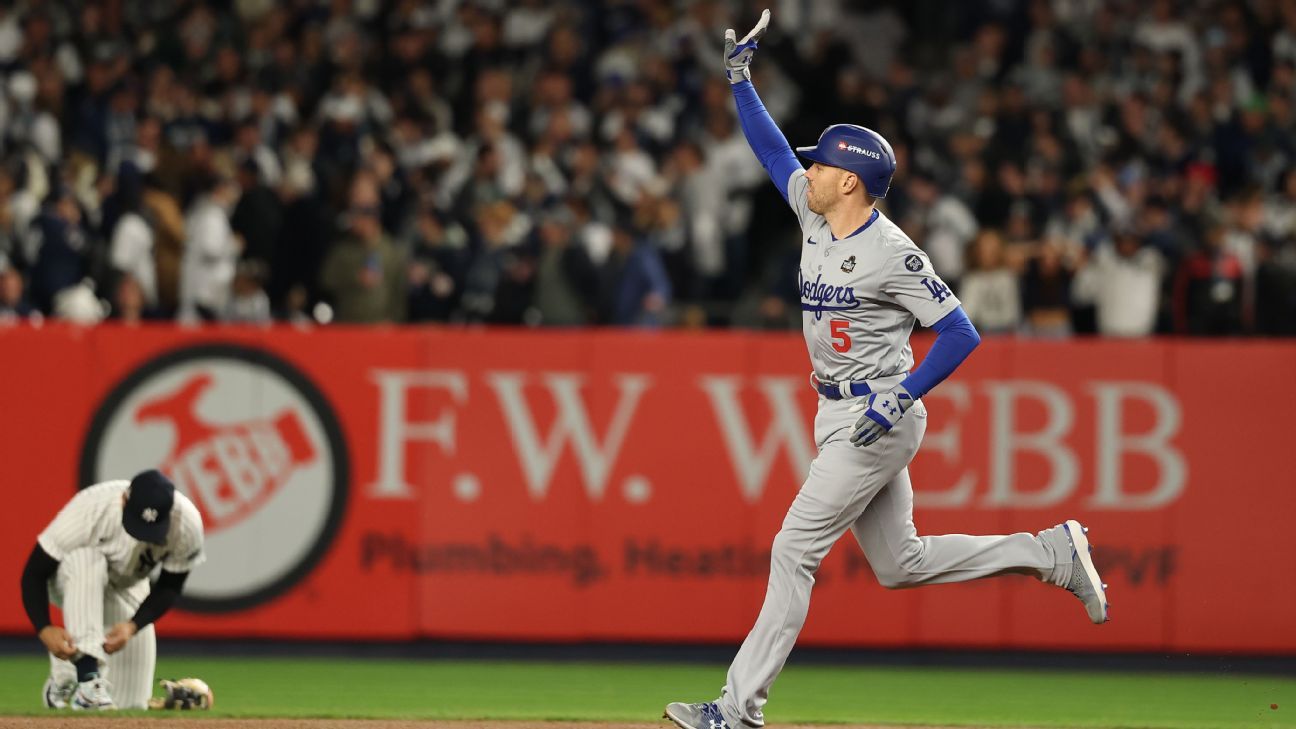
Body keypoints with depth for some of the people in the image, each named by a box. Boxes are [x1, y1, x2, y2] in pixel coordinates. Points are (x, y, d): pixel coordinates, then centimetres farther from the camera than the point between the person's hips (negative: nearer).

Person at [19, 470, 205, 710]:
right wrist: (44, 630, -43)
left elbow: (169, 588, -14)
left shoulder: (187, 523, -30)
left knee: (131, 705, -5)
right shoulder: (91, 509, -37)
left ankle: (67, 671, 26)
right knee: (87, 561, -41)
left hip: (126, 591, 3)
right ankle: (88, 679, -40)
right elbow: (34, 573, -29)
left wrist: (132, 626, -31)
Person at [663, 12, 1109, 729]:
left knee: (795, 548, -11)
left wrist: (900, 398, -25)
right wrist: (740, 74, 12)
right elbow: (770, 146, 17)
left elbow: (960, 333, -19)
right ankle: (1051, 553, 22)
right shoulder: (814, 213, 5)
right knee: (901, 564, 13)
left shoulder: (892, 253, -18)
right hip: (838, 417, 9)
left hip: (878, 420, -9)